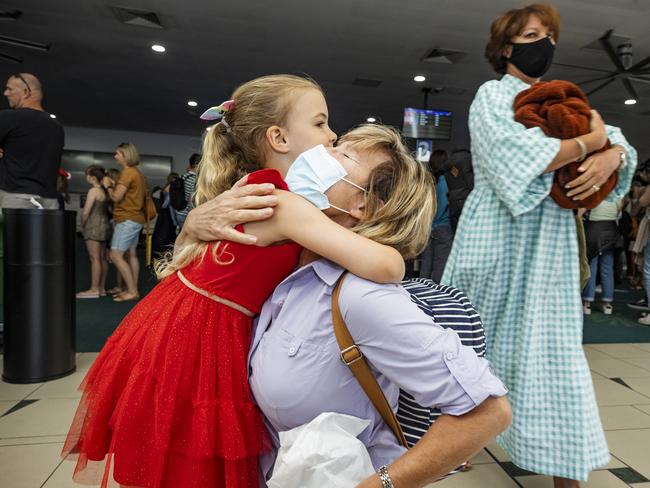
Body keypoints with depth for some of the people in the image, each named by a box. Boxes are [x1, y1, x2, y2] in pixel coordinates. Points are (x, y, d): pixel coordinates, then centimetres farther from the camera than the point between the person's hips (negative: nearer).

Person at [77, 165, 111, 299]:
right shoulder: (105, 191, 12)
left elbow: (86, 212, -14)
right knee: (102, 258, 9)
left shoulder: (93, 190, -11)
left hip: (94, 226, -9)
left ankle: (94, 289, -5)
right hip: (104, 224, 9)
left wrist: (82, 226, -1)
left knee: (94, 258, -7)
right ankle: (102, 288, 14)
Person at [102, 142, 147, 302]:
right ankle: (133, 290, 15)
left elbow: (116, 197, -16)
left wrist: (107, 186, 0)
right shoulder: (137, 173, 15)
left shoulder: (128, 172, -14)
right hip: (135, 218, 10)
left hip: (127, 220, -10)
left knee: (115, 255, -8)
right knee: (132, 255, 11)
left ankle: (132, 291, -7)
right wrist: (114, 185, 10)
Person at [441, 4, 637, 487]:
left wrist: (610, 157, -12)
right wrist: (590, 140, -9)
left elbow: (624, 145, 11)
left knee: (551, 346, 6)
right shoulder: (492, 95, -2)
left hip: (549, 246, 5)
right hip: (498, 238, -5)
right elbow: (520, 157, -20)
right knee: (476, 338, 6)